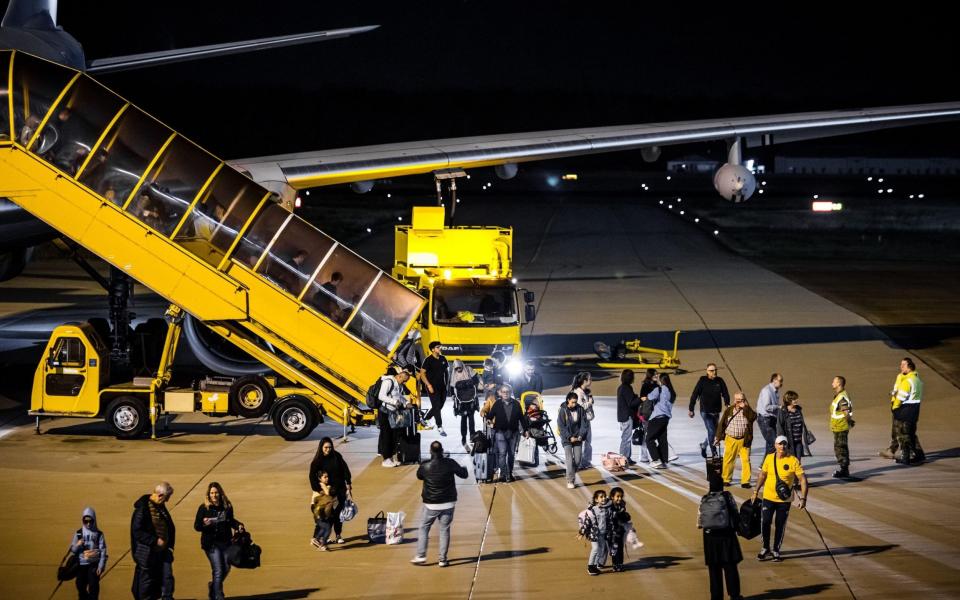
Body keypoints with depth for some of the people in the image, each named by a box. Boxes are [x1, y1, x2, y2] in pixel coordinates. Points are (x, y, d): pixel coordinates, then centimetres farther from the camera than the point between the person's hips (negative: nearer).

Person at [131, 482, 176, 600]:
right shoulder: (143, 508, -15)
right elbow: (137, 531, -19)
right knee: (147, 581, 3)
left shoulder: (161, 507, 10)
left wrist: (170, 545, 10)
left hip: (163, 550, 7)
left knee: (167, 577, 2)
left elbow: (170, 527, 20)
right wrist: (155, 541, -20)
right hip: (148, 552, -7)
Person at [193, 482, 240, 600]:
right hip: (211, 543, -4)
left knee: (226, 569, 13)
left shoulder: (227, 506, 2)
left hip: (226, 542, 4)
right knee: (218, 571, -8)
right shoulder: (204, 508, -8)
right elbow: (196, 526, -6)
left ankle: (214, 586, 40)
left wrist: (238, 525, -1)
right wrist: (204, 524, -27)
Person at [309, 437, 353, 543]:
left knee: (339, 513, 6)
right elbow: (313, 477, -7)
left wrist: (348, 484, 0)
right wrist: (318, 490, -15)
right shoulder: (317, 461, -6)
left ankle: (339, 535, 16)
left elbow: (345, 469, 5)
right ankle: (324, 536, 6)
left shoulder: (337, 456, 1)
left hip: (340, 489, 2)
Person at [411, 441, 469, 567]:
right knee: (444, 530, 7)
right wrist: (463, 468, 25)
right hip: (448, 503, 1)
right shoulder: (450, 463, -11)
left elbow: (419, 476, 10)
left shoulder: (425, 466, -12)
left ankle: (421, 556, 8)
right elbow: (464, 475, 3)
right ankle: (443, 559, 6)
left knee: (424, 528, 13)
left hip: (431, 504, -1)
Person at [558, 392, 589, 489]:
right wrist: (569, 437, -15)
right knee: (569, 460, -10)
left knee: (578, 460, 4)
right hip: (567, 439, -3)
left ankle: (572, 475, 26)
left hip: (578, 438, 3)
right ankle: (570, 481, -6)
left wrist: (581, 435, -12)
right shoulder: (563, 411, -8)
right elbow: (561, 426, -9)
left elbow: (584, 423, 1)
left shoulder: (580, 409, 0)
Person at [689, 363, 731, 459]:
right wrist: (691, 409, -3)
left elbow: (725, 393, 2)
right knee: (711, 431, -12)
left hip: (716, 411, 4)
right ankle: (713, 453, -3)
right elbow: (694, 395, -3)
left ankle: (703, 445, 37)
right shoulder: (702, 381, -6)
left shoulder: (720, 381, 4)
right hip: (705, 411, -4)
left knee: (715, 432, 13)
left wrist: (727, 404, -16)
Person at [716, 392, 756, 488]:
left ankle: (745, 481, 0)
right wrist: (719, 437, 6)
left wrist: (745, 407, -18)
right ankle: (726, 479, 19)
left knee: (746, 460, -6)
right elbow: (722, 424, 8)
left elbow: (753, 417, -19)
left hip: (744, 440, -1)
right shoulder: (728, 410, 4)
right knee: (728, 460, 7)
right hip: (730, 439, 1)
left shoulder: (747, 411, 3)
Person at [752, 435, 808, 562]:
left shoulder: (793, 461, -12)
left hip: (784, 500, -2)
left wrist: (803, 498, -19)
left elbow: (803, 479, -12)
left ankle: (776, 551, 21)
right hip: (768, 498, 2)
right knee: (765, 523, 2)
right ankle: (765, 549, 21)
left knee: (780, 526, 6)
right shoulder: (769, 458, -2)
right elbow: (762, 475, 12)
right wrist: (756, 491, 13)